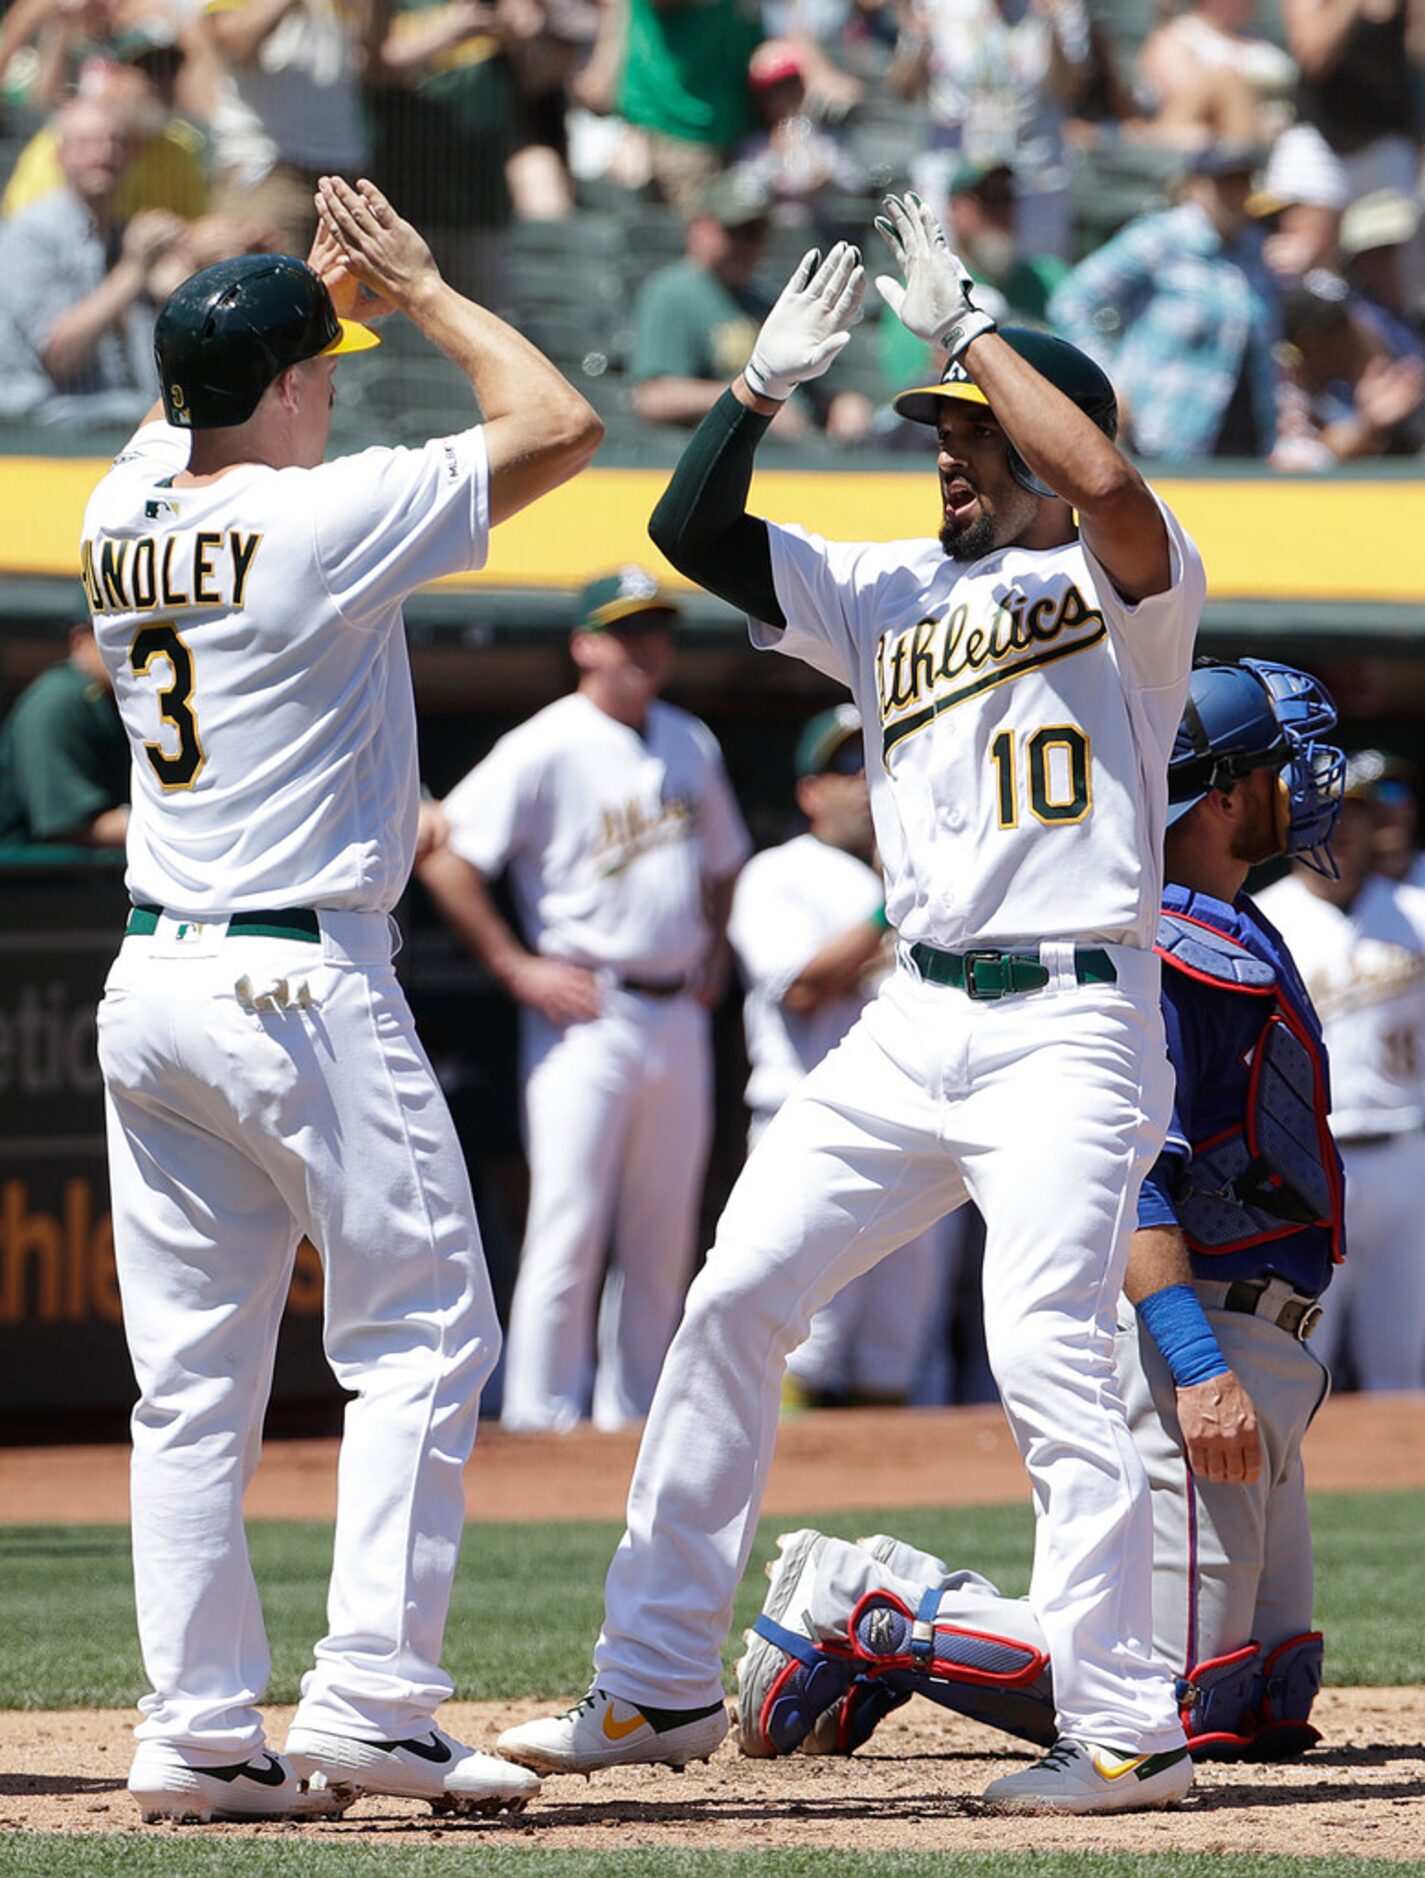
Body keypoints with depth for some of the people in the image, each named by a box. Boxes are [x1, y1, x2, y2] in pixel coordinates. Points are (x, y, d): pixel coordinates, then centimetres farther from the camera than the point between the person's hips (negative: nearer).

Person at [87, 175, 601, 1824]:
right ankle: (369, 1701, -9)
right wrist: (422, 292, 3)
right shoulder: (322, 519, -13)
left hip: (149, 989, 7)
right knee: (419, 1334, 0)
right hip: (303, 987, -7)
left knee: (194, 1372, 8)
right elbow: (558, 421, -7)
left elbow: (202, 402, 31)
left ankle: (198, 1733, 6)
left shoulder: (122, 516, 6)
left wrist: (328, 284, 23)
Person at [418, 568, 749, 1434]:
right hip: (587, 1017, -7)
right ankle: (541, 1420, -6)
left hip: (679, 1016, 7)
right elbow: (448, 859, -13)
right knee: (570, 1230, -10)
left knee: (663, 1240, 9)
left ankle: (634, 1416, 16)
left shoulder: (692, 745, 12)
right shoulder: (547, 749, -9)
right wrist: (519, 968, -12)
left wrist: (714, 949, 15)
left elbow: (723, 859, 30)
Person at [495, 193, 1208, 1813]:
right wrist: (766, 381, 0)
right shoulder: (890, 594, 16)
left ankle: (1127, 1731, -9)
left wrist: (965, 326, -17)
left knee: (1047, 1358, -15)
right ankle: (658, 1680, 11)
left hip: (1071, 1027, -7)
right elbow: (693, 531, 11)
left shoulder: (1122, 587, -3)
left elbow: (1108, 483, -26)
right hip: (913, 1023, 7)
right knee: (734, 1298, 4)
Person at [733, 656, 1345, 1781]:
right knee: (1170, 1697, -17)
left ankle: (903, 1604, 12)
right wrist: (1197, 1365, -31)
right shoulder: (1168, 948, -12)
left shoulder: (1236, 936, 20)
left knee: (1270, 1706, 7)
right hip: (1190, 1328, -11)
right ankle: (857, 1612, -4)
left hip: (1257, 1350, 11)